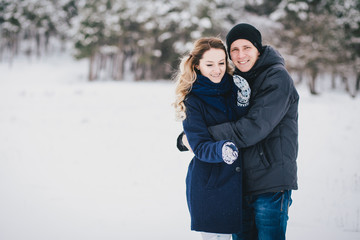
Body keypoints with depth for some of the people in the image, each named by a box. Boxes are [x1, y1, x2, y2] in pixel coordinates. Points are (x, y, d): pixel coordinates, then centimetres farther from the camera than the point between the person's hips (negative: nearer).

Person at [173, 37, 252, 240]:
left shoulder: (233, 89, 8)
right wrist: (221, 150, -33)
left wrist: (243, 103, -9)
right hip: (207, 186, -5)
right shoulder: (192, 101, -5)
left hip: (236, 183, 5)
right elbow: (200, 146, -14)